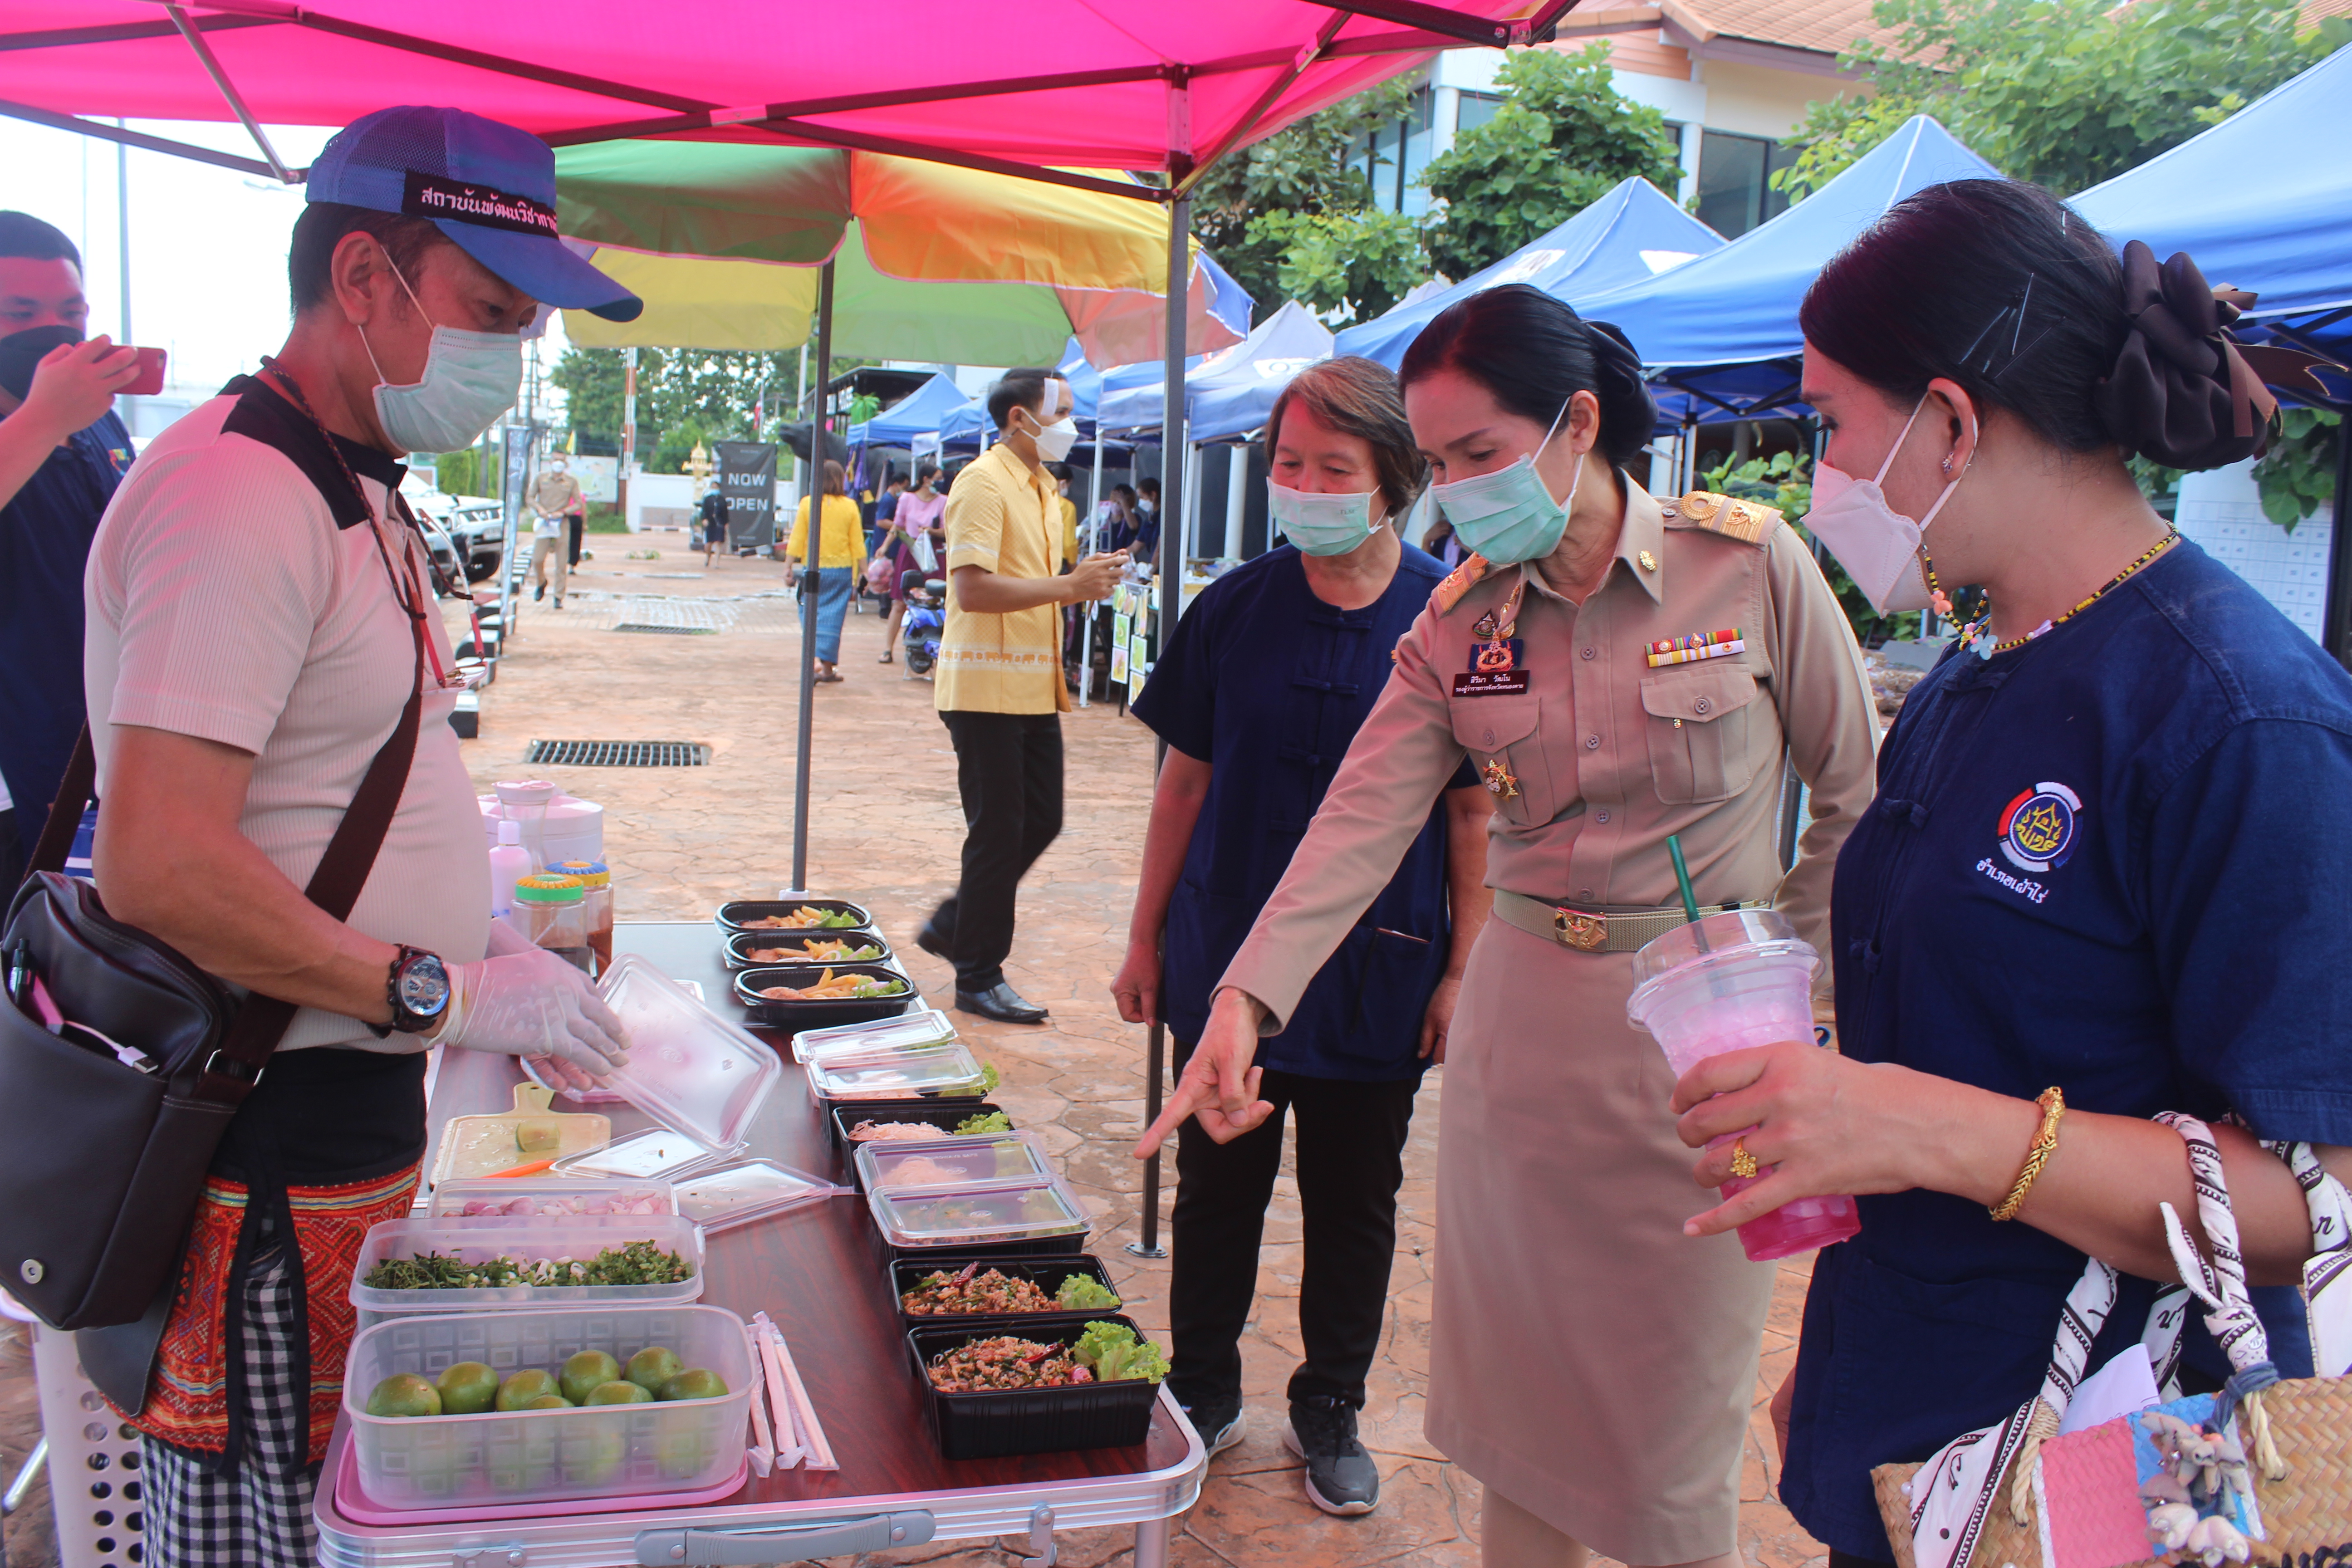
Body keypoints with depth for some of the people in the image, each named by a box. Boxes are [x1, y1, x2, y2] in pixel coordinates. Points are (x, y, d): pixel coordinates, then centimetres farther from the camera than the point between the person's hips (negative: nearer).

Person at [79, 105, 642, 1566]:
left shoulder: (360, 489, 13)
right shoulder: (242, 493, -19)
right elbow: (160, 864, -27)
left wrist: (477, 936, 9)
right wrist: (442, 990, -20)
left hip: (351, 1107, 9)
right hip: (261, 1146, -9)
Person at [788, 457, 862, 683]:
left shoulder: (807, 503, -4)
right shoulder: (850, 506, -2)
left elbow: (797, 539, -3)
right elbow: (857, 543, 1)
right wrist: (858, 572, 8)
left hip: (813, 569, 0)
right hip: (841, 569, 1)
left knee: (810, 613, 10)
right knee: (832, 616, 5)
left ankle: (816, 660, -4)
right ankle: (828, 666, 5)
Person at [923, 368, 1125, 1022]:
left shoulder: (1040, 486, 17)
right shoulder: (984, 483, -13)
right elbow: (972, 588, -23)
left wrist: (1085, 580, 8)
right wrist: (1066, 586, -23)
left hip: (1034, 687, 9)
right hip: (988, 687, -9)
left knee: (1040, 821, 12)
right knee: (998, 833, -2)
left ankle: (951, 925, 28)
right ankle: (978, 978, 11)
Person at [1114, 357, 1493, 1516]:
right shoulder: (1233, 612, -3)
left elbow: (1474, 812, -4)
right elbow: (1186, 782, 3)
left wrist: (1462, 970, -6)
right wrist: (1146, 938, 5)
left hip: (1377, 975, -1)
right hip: (1225, 960, 2)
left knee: (1355, 1206, 13)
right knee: (1216, 1186, 14)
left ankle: (1330, 1412, 32)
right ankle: (1203, 1392, 34)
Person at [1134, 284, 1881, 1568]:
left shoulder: (1750, 563, -9)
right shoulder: (1455, 622, 0)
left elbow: (1855, 790, -1)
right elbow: (1362, 819, -11)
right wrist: (1248, 995, -23)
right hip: (1523, 1016, 3)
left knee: (1673, 1406, 8)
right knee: (1514, 1378, 15)